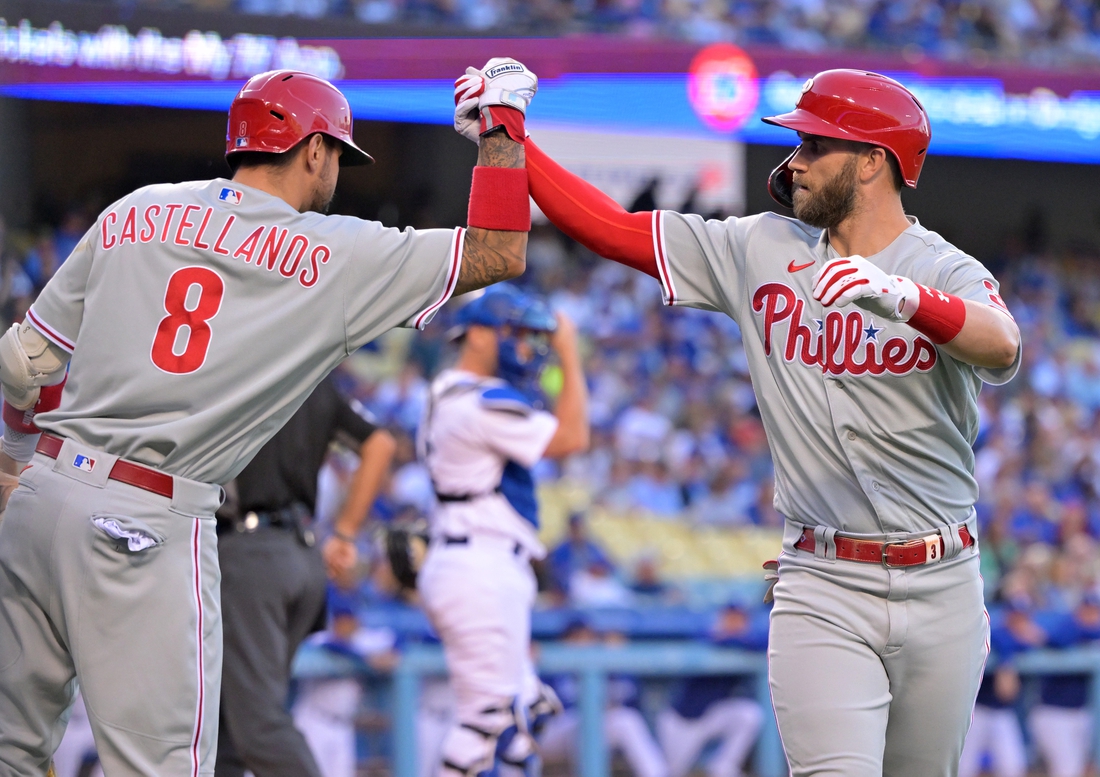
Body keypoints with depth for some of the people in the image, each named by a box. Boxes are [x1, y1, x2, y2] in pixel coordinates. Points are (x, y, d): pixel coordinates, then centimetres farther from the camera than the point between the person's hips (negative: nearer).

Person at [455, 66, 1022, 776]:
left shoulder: (946, 272, -4)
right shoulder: (761, 251, 6)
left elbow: (1003, 347, -27)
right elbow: (613, 229, 7)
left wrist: (900, 294, -46)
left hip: (941, 587, 0)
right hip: (822, 589, 1)